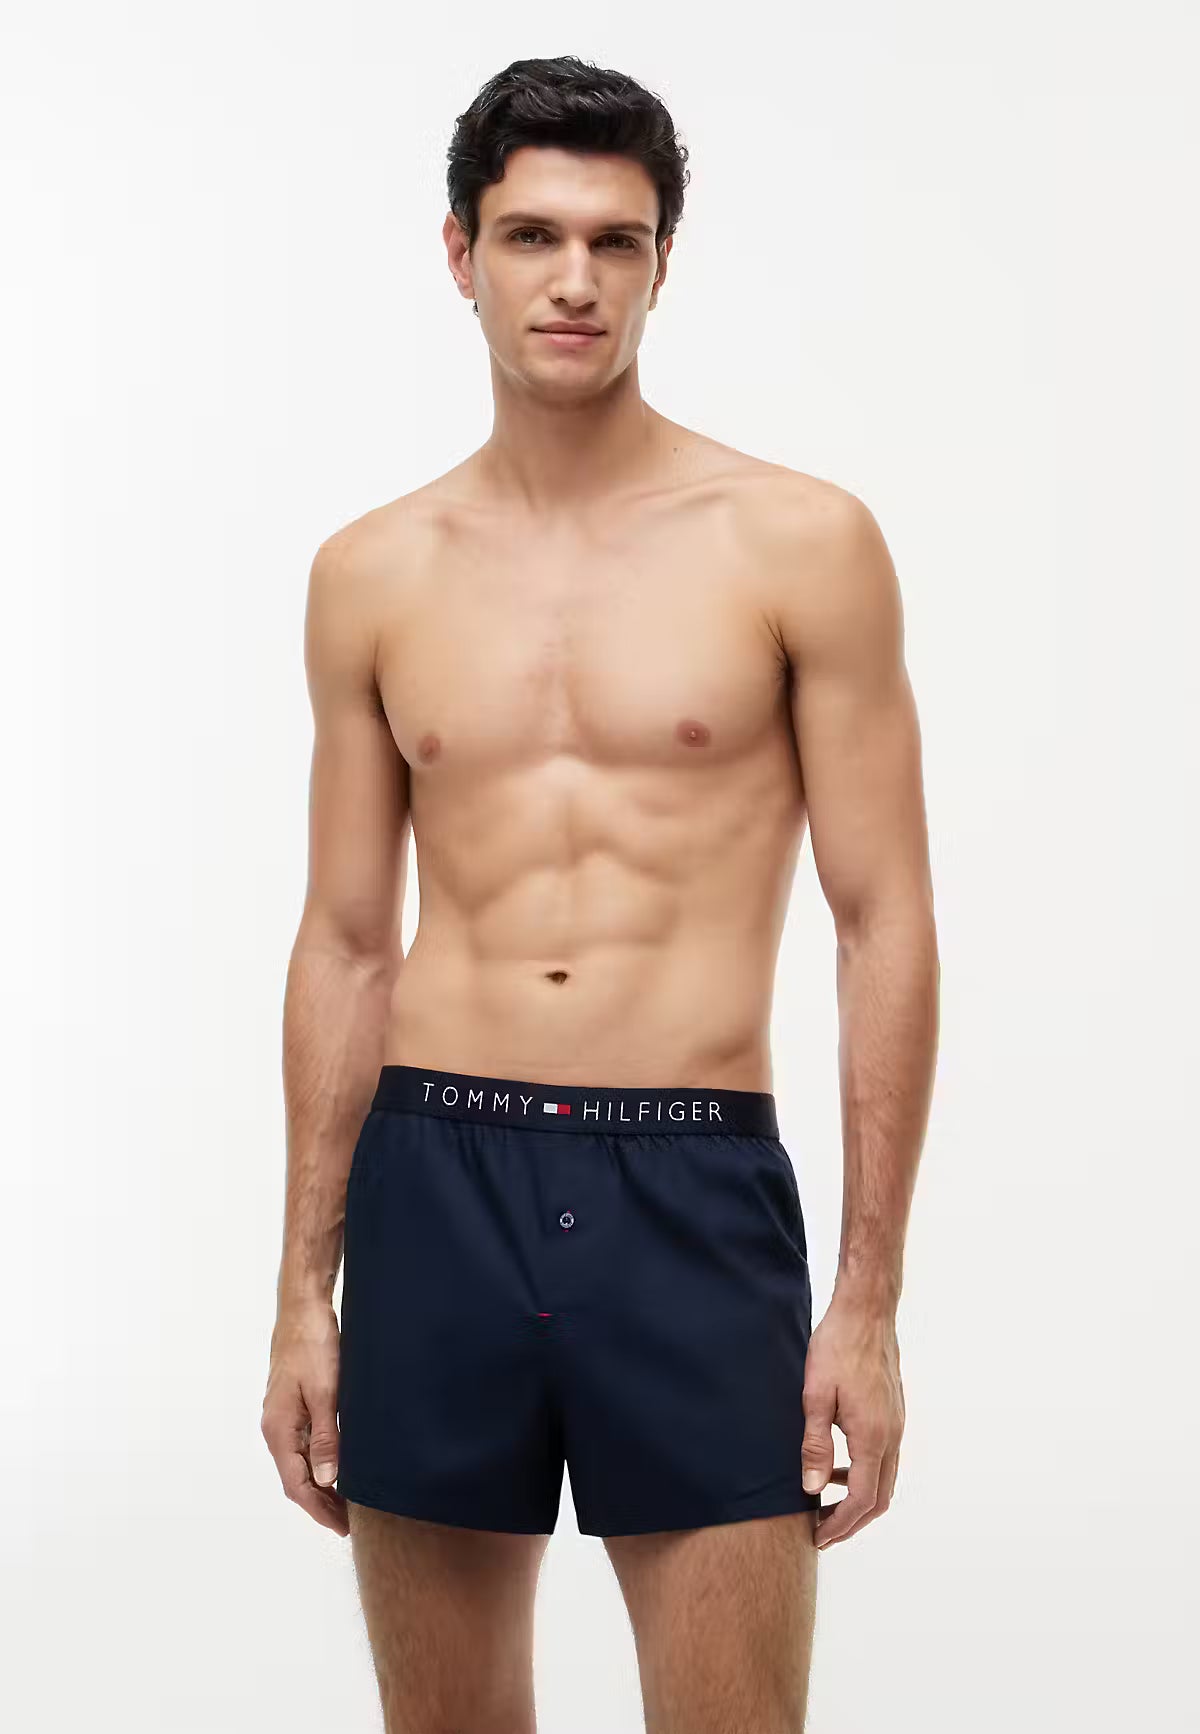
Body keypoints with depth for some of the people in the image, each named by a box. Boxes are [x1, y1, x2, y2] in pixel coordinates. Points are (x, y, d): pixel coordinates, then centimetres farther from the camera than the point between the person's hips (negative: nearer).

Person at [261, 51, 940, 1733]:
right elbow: (345, 946, 11)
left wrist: (871, 1302, -6)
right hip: (431, 1182, 3)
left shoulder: (801, 543, -1)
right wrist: (303, 1294, 9)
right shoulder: (372, 575, 8)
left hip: (697, 1192, -2)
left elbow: (886, 926, -1)